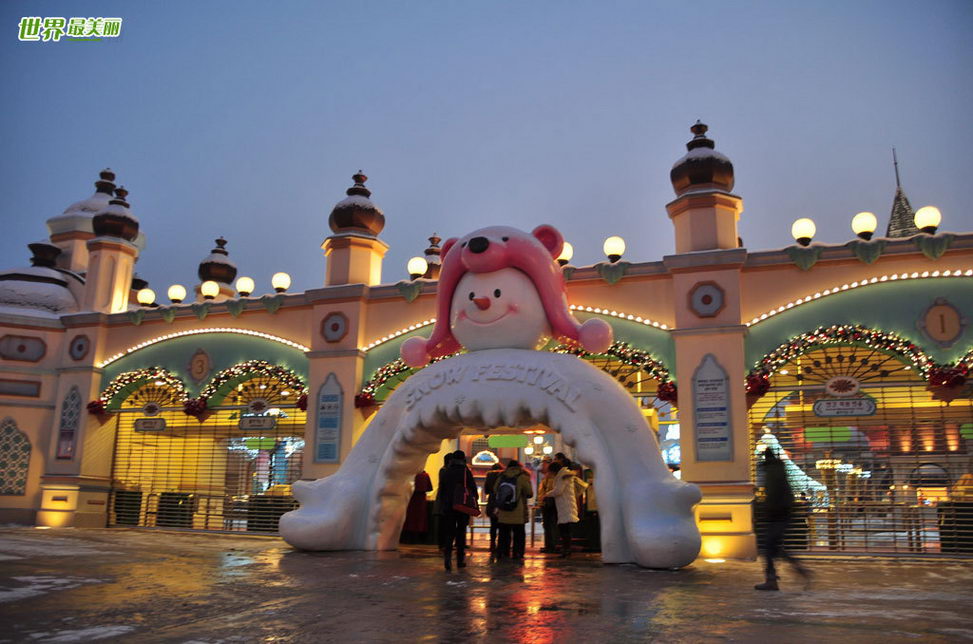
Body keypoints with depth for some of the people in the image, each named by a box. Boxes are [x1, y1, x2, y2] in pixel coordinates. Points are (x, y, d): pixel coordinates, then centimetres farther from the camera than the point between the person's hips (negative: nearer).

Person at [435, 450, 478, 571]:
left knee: (449, 532, 4)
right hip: (463, 506, -2)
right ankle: (460, 559, 12)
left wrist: (441, 505, 17)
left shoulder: (445, 472, 5)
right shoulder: (466, 471, -4)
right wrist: (475, 504, 5)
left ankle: (447, 553, -20)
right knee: (461, 532, 10)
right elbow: (473, 488, -3)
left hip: (448, 506, 2)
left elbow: (441, 490, 10)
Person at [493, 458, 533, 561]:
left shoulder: (501, 477, 1)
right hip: (518, 514, -3)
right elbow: (529, 493, -5)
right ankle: (517, 555, 4)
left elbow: (495, 492, 8)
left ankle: (501, 553, 16)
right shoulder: (522, 477, -9)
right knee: (519, 534, 8)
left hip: (503, 514, 3)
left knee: (504, 534, 14)